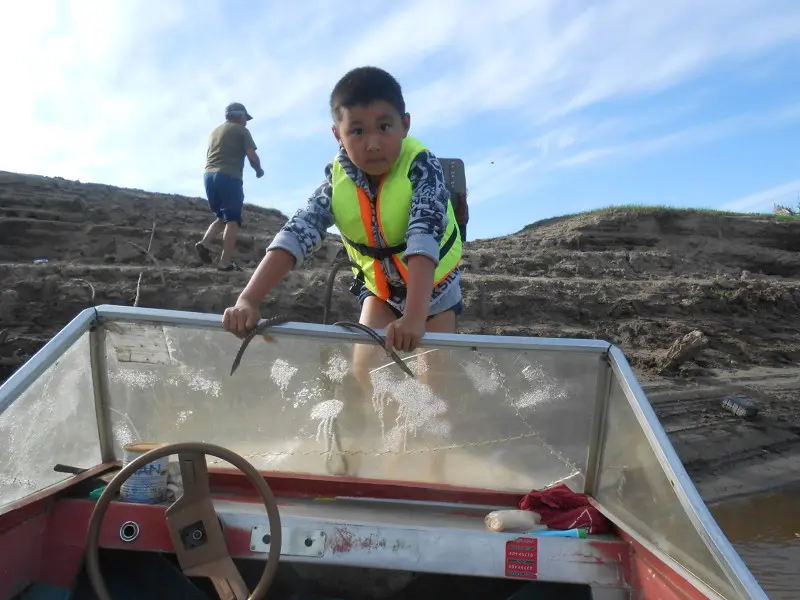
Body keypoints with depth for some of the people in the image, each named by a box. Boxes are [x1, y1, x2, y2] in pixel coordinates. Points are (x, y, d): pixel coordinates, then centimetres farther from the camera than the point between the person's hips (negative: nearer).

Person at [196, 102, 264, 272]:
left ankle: (205, 243, -4)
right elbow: (252, 156, -4)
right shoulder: (241, 130, 4)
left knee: (223, 217, 18)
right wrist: (259, 170, 13)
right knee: (232, 219, -6)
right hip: (229, 176, -7)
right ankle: (225, 262, -14)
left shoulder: (215, 131, 26)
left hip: (209, 175, 7)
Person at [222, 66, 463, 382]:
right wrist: (247, 300, -40)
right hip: (379, 286, 3)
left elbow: (424, 238, -42)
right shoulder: (337, 180, -20)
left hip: (434, 285, -2)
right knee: (365, 370, -6)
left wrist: (414, 316, -54)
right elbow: (296, 234, -29)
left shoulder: (421, 166, -29)